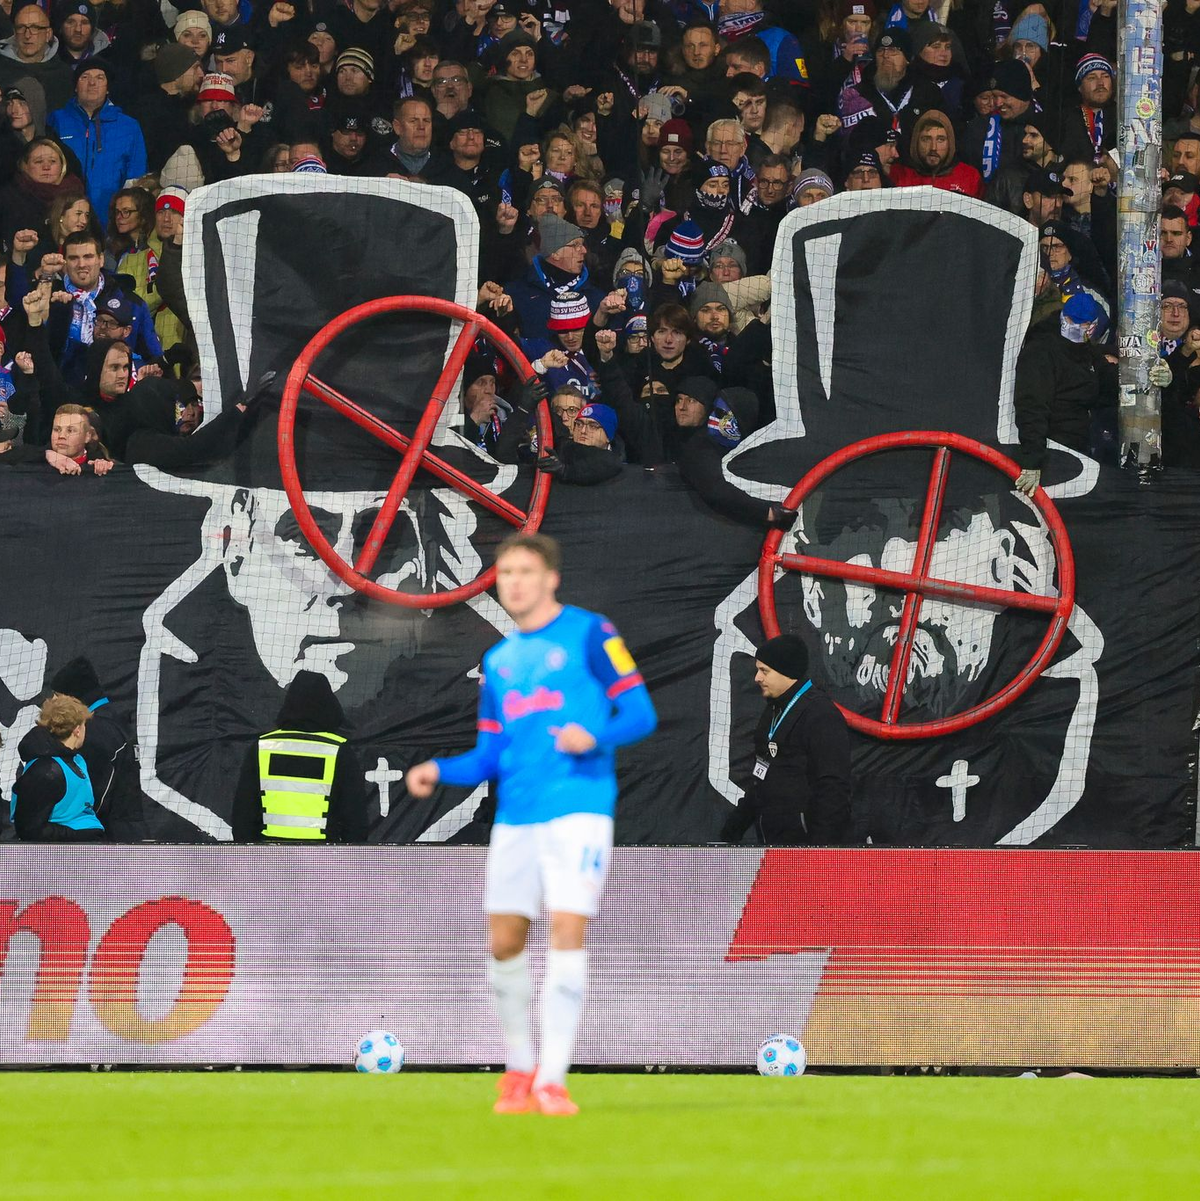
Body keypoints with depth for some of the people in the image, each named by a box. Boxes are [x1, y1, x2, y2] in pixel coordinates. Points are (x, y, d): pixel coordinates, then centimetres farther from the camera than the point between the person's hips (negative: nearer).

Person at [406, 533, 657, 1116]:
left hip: (578, 809, -6)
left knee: (567, 932, -13)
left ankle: (552, 1079, -10)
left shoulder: (590, 634, 1)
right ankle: (519, 1067, 21)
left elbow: (640, 713, -2)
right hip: (515, 816, 6)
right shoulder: (498, 662, 18)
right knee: (505, 941, 4)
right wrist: (440, 772, 3)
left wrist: (594, 737, -21)